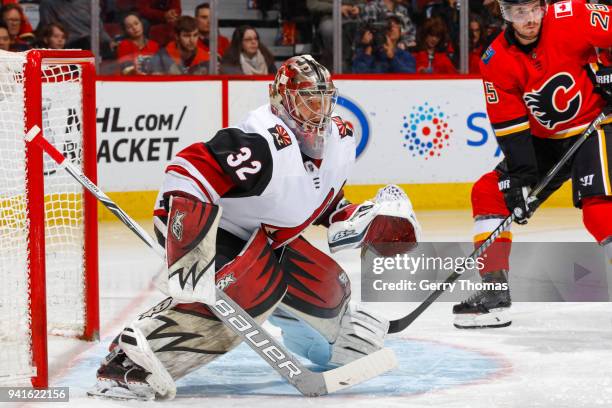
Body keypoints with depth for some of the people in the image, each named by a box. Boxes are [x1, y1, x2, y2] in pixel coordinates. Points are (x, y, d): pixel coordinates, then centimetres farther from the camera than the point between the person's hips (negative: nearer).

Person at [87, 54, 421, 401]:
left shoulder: (340, 141, -2)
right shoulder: (262, 144, -32)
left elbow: (325, 204, 17)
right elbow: (189, 171, -39)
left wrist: (375, 218, 0)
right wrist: (190, 253, -46)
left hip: (269, 240, 9)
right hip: (219, 235, -9)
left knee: (330, 291, 7)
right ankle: (125, 361, -42)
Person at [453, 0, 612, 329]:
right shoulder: (496, 61, -9)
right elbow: (508, 125, -9)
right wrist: (519, 177, -16)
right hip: (543, 139, 5)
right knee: (489, 193, -2)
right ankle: (494, 293, 2)